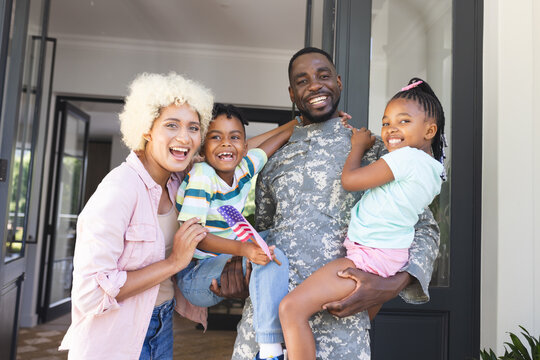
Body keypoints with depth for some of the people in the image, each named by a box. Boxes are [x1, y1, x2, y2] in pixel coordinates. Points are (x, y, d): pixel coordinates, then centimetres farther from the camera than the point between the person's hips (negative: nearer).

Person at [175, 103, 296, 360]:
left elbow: (277, 138, 14)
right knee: (274, 258, -24)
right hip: (194, 275, -7)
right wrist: (242, 248, -39)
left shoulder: (244, 167, -2)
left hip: (226, 263, 7)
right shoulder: (201, 176, -20)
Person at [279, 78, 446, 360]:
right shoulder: (432, 168, 11)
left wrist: (359, 145, 2)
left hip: (370, 256, -11)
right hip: (390, 258, 11)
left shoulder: (407, 157, -19)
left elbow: (349, 180, -15)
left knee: (291, 308, -17)